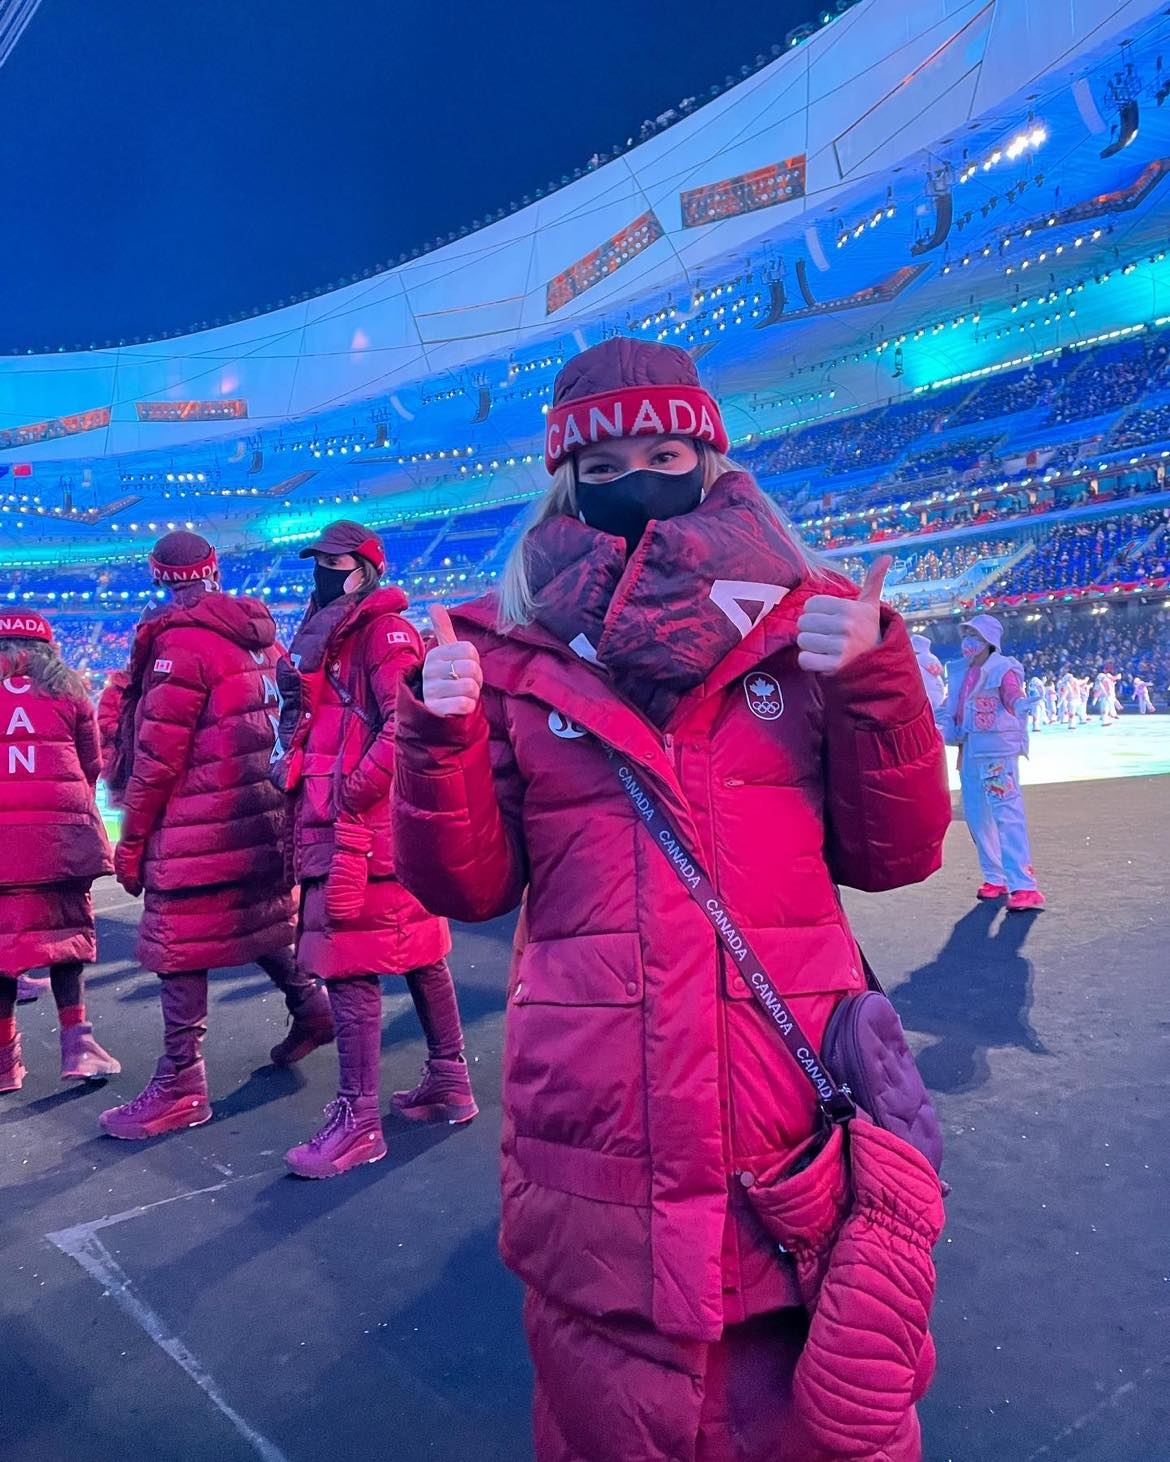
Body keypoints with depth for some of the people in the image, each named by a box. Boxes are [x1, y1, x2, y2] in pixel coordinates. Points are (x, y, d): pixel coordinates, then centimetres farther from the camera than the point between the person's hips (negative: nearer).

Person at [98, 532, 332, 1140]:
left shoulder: (180, 642, -13)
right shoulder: (262, 638, 11)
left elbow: (158, 754, -15)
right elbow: (280, 722, 16)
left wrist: (131, 840, -7)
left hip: (200, 828, -8)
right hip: (265, 816, 8)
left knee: (179, 946, 0)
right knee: (256, 915, 25)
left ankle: (180, 1085, 7)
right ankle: (309, 1007, 34)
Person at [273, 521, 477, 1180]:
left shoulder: (386, 631, -8)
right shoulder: (325, 637, 21)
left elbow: (404, 724, -21)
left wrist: (353, 791, -21)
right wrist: (300, 780, 16)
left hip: (364, 827, -10)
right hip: (334, 825, 10)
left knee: (349, 964, -7)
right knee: (417, 952, 15)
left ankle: (358, 1120, 2)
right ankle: (450, 1082, 26)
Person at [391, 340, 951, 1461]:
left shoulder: (807, 623, 3)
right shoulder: (513, 654, 1)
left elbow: (893, 856, 2)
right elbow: (468, 887, 2)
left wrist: (877, 684, -11)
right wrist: (441, 738, -14)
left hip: (800, 1131, 1)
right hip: (594, 1139, 0)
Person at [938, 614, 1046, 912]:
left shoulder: (1002, 669, -8)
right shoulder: (960, 672, 12)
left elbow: (1014, 695, -27)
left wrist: (1020, 704, -47)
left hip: (997, 749, -8)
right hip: (969, 750, 8)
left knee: (1007, 815, -13)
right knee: (976, 815, 13)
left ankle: (1024, 887, -13)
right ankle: (996, 878, 27)